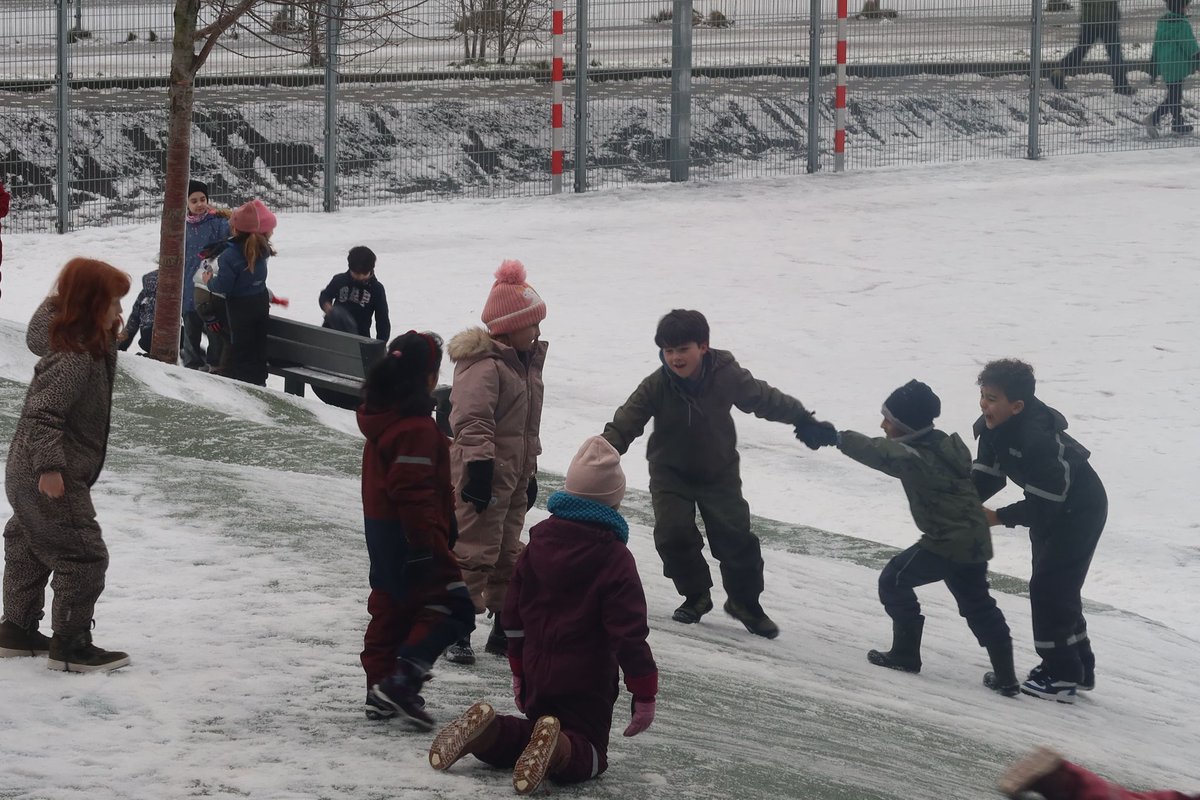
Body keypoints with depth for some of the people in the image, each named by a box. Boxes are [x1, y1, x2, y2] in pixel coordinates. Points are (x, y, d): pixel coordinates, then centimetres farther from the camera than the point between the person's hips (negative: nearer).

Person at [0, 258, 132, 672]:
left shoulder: (87, 347, 5)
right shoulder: (75, 358, -25)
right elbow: (44, 411, -30)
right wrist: (50, 465, -32)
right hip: (51, 479, -11)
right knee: (84, 557, -6)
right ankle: (70, 645, 0)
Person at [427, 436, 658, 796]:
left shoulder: (539, 542, 5)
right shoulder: (615, 558, -13)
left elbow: (514, 613, 12)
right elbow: (629, 631, -16)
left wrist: (518, 669, 24)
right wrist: (645, 692, -11)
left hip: (537, 675, 5)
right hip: (587, 682, -5)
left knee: (534, 732, 24)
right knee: (588, 753, 3)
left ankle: (486, 731, -9)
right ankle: (558, 749, -34)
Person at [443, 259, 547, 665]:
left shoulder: (524, 361, 16)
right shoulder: (484, 365, -16)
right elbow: (472, 420, -24)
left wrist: (530, 473, 26)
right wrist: (479, 465, -30)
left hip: (513, 474, 10)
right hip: (483, 475, -10)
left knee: (508, 554, 15)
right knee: (474, 552, -10)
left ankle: (505, 630, 24)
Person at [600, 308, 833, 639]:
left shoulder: (727, 376, -20)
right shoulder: (656, 386, -22)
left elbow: (765, 399, -5)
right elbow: (624, 424, -22)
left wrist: (804, 420, 1)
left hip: (719, 472, 0)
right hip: (671, 473, 0)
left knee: (736, 536, -3)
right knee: (673, 534, -15)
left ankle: (745, 603, 19)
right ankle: (696, 596, 9)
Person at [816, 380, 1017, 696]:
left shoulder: (916, 457, -21)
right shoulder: (947, 446, 7)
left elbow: (879, 453, -32)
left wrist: (838, 438, -34)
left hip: (947, 544, -9)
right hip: (975, 541, 9)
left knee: (894, 580, 7)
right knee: (977, 604, 19)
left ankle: (905, 653, 13)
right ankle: (1006, 677, 18)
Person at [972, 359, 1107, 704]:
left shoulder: (1040, 439, -36)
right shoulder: (993, 427, -10)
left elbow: (1044, 504, -31)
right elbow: (986, 475, -2)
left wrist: (999, 518, -25)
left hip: (1079, 511, -9)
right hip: (1049, 509, 10)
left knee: (1049, 588, -9)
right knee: (1055, 588, 17)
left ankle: (1060, 676, -1)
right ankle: (1079, 668, 29)